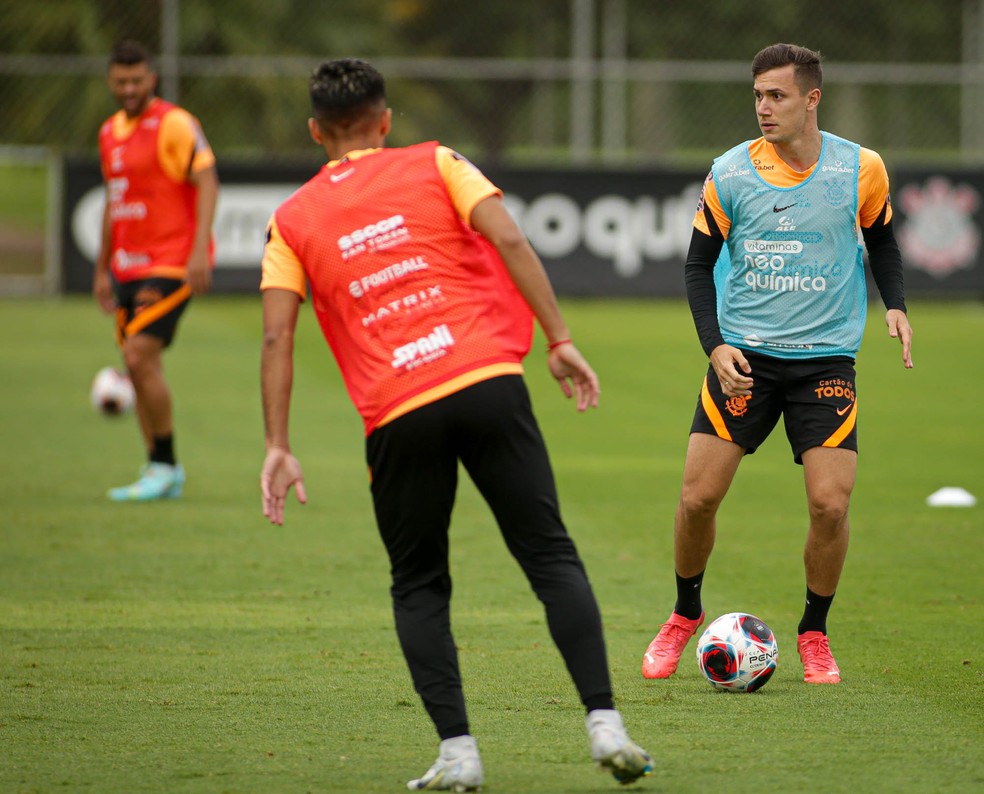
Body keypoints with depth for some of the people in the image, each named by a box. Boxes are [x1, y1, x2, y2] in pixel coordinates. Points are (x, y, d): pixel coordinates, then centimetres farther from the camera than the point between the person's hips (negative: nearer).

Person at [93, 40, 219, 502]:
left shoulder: (174, 124, -9)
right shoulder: (110, 132, 15)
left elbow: (206, 182, -15)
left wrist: (199, 250, -24)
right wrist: (102, 269, 23)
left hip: (170, 264, -8)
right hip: (128, 266, 8)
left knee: (140, 355, -17)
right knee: (137, 363, 6)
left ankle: (163, 465, -6)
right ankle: (162, 476, 13)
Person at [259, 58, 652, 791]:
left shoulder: (293, 220, 14)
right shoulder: (433, 166, 12)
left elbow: (277, 337, 6)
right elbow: (510, 242, -1)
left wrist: (278, 447, 6)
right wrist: (560, 340, 0)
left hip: (397, 416, 1)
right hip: (488, 383, 0)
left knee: (419, 587, 14)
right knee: (551, 555, 5)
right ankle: (605, 723, -7)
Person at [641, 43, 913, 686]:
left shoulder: (861, 169, -2)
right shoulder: (731, 173, -4)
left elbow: (882, 241, 15)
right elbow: (700, 265, 4)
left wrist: (895, 305, -3)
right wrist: (715, 344, -9)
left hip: (826, 359, 0)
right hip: (744, 355, 0)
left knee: (830, 503, -12)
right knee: (699, 496, -6)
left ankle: (814, 633, 12)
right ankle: (686, 615, 21)